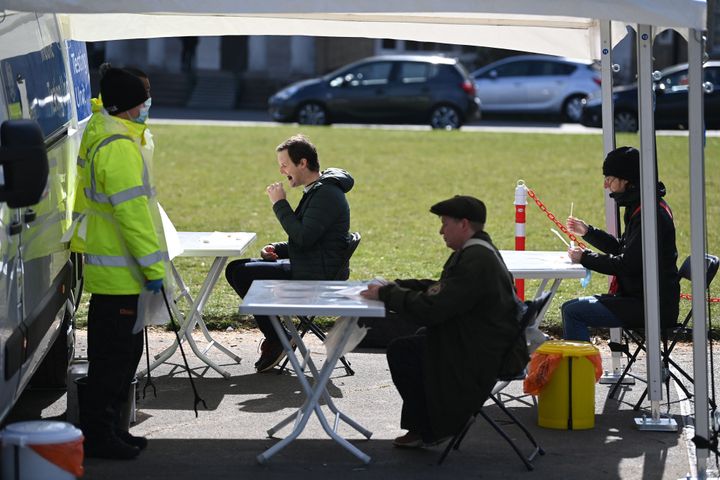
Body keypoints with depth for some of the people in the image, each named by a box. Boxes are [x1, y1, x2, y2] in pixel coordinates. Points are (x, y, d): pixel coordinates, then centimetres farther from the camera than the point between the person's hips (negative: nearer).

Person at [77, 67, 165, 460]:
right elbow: (131, 212, -24)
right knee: (113, 355, -4)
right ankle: (98, 435, 1)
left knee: (124, 353, 17)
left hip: (115, 269, 11)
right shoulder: (119, 148, -21)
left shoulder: (102, 134, 12)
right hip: (119, 274, -11)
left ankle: (108, 428, 24)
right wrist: (153, 266, -21)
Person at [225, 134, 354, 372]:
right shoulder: (316, 190, 16)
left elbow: (303, 237, -26)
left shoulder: (327, 194, -17)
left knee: (242, 274, -17)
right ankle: (274, 335, 5)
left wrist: (280, 204, -15)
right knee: (235, 268, 10)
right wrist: (276, 248, 7)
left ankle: (277, 340, -6)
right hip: (304, 268, 11)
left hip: (316, 277, -11)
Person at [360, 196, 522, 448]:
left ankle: (428, 429, 6)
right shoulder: (479, 251, 10)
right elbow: (440, 289, 19)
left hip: (479, 356, -11)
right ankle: (422, 424, 24)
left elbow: (431, 308, -28)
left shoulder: (476, 261, -25)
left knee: (401, 351, -9)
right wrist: (395, 287, 8)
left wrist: (386, 294, -16)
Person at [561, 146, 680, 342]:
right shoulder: (639, 207, 14)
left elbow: (628, 264, -21)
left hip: (652, 307, -11)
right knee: (572, 307, 14)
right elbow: (622, 249, 25)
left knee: (572, 311, -19)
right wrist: (587, 232, 18)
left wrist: (585, 257, -10)